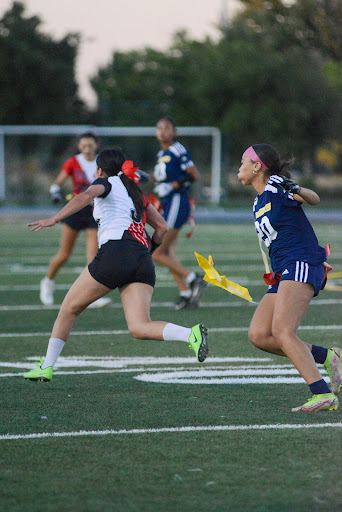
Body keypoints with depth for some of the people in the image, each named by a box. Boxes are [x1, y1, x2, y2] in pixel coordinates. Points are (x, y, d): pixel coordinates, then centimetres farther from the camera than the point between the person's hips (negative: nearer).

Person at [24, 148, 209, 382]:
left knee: (69, 308, 12)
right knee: (139, 328, -7)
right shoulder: (136, 192, 30)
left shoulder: (107, 183, 11)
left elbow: (87, 195, -12)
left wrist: (54, 219, -17)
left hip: (115, 252, -6)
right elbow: (162, 227, 25)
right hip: (143, 263, 6)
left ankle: (46, 367, 15)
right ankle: (192, 334, -31)